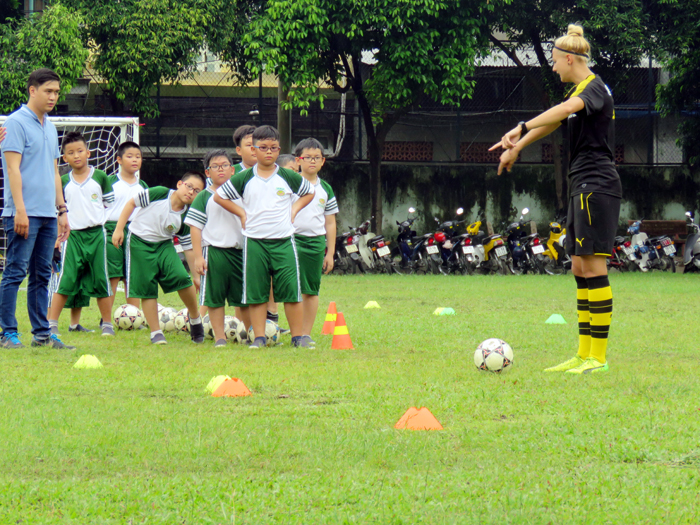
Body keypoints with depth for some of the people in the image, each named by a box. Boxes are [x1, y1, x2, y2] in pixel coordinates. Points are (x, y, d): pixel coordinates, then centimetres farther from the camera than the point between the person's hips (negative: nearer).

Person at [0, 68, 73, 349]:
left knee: (42, 275, 8)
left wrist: (62, 210, 19)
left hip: (48, 215, 8)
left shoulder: (50, 127, 17)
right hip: (24, 214, -8)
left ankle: (42, 333, 11)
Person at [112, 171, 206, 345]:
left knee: (181, 277, -20)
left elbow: (189, 248, 2)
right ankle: (155, 332, 6)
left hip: (164, 245, 2)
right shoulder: (158, 194, -15)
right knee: (147, 289, -6)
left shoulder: (185, 218, -6)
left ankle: (195, 319, 2)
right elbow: (131, 203, -4)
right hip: (139, 243, -2)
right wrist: (119, 228, -9)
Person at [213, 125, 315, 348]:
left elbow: (309, 192, 20)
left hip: (284, 241, 0)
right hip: (254, 242, 0)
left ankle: (297, 336, 4)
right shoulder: (244, 179, 3)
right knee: (256, 293, 2)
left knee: (291, 291, -3)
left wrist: (294, 210, 6)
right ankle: (259, 337, 8)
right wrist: (242, 214, 4)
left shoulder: (288, 177, 5)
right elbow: (219, 196, 11)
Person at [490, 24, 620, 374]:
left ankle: (598, 357, -11)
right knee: (580, 269, 8)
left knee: (593, 267, -11)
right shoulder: (578, 92, 19)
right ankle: (583, 354, 9)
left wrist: (521, 128, -39)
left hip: (597, 186, -10)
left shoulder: (594, 89, -12)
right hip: (583, 187, 10)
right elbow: (553, 123, 32)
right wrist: (517, 147, 40)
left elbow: (565, 109, -31)